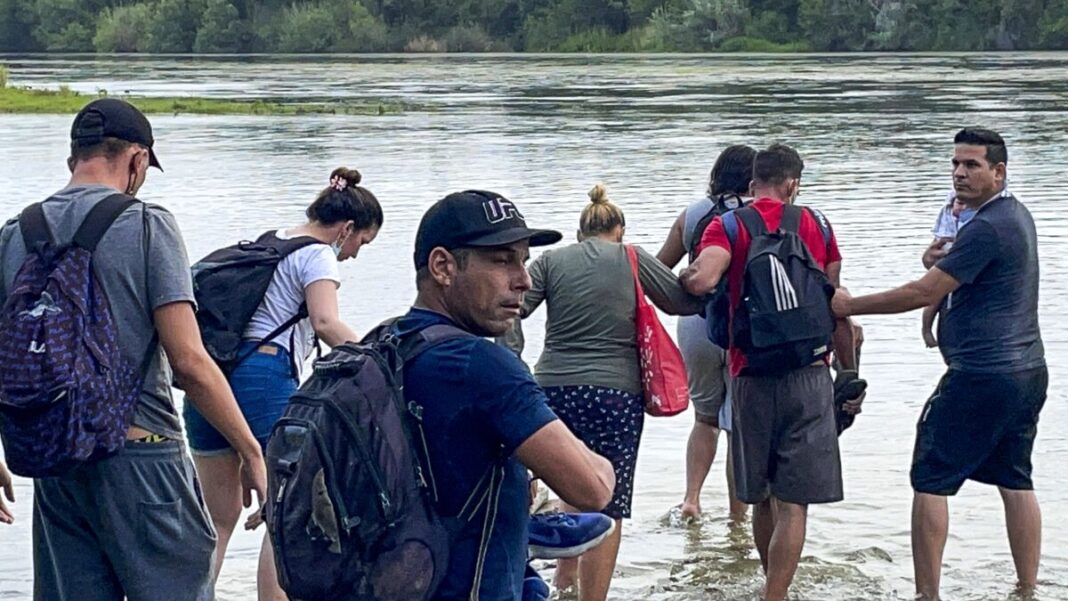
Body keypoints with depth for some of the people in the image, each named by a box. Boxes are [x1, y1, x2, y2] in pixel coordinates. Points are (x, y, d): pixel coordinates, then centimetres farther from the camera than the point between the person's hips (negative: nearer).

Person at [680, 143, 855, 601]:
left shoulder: (728, 226, 0)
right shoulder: (817, 224, 8)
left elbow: (701, 281, -20)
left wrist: (681, 278, 2)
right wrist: (849, 371, 21)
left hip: (752, 375, 0)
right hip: (809, 374, 0)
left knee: (762, 498, 15)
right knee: (793, 503, -3)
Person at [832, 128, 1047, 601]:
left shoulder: (986, 227, -17)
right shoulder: (1016, 214, 14)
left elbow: (924, 293, -17)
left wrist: (850, 306, -10)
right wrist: (942, 257, 6)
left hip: (982, 376, -10)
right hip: (1028, 371, 10)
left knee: (931, 481, -3)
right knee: (1015, 480, 13)